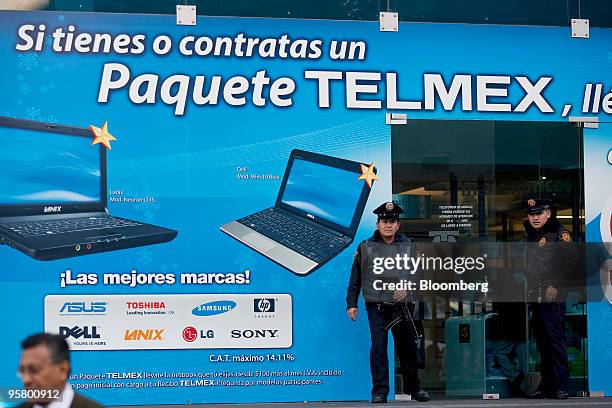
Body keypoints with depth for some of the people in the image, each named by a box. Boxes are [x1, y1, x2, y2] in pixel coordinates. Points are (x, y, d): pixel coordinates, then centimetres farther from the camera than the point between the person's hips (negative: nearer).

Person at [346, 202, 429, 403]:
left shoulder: (407, 245, 4)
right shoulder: (366, 247, 0)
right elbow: (355, 278, 4)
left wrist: (407, 289, -19)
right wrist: (351, 303, 0)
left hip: (400, 305, 2)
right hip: (376, 306, -2)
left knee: (407, 348, 11)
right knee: (378, 347, -10)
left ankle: (414, 388, 29)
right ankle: (379, 392, -3)